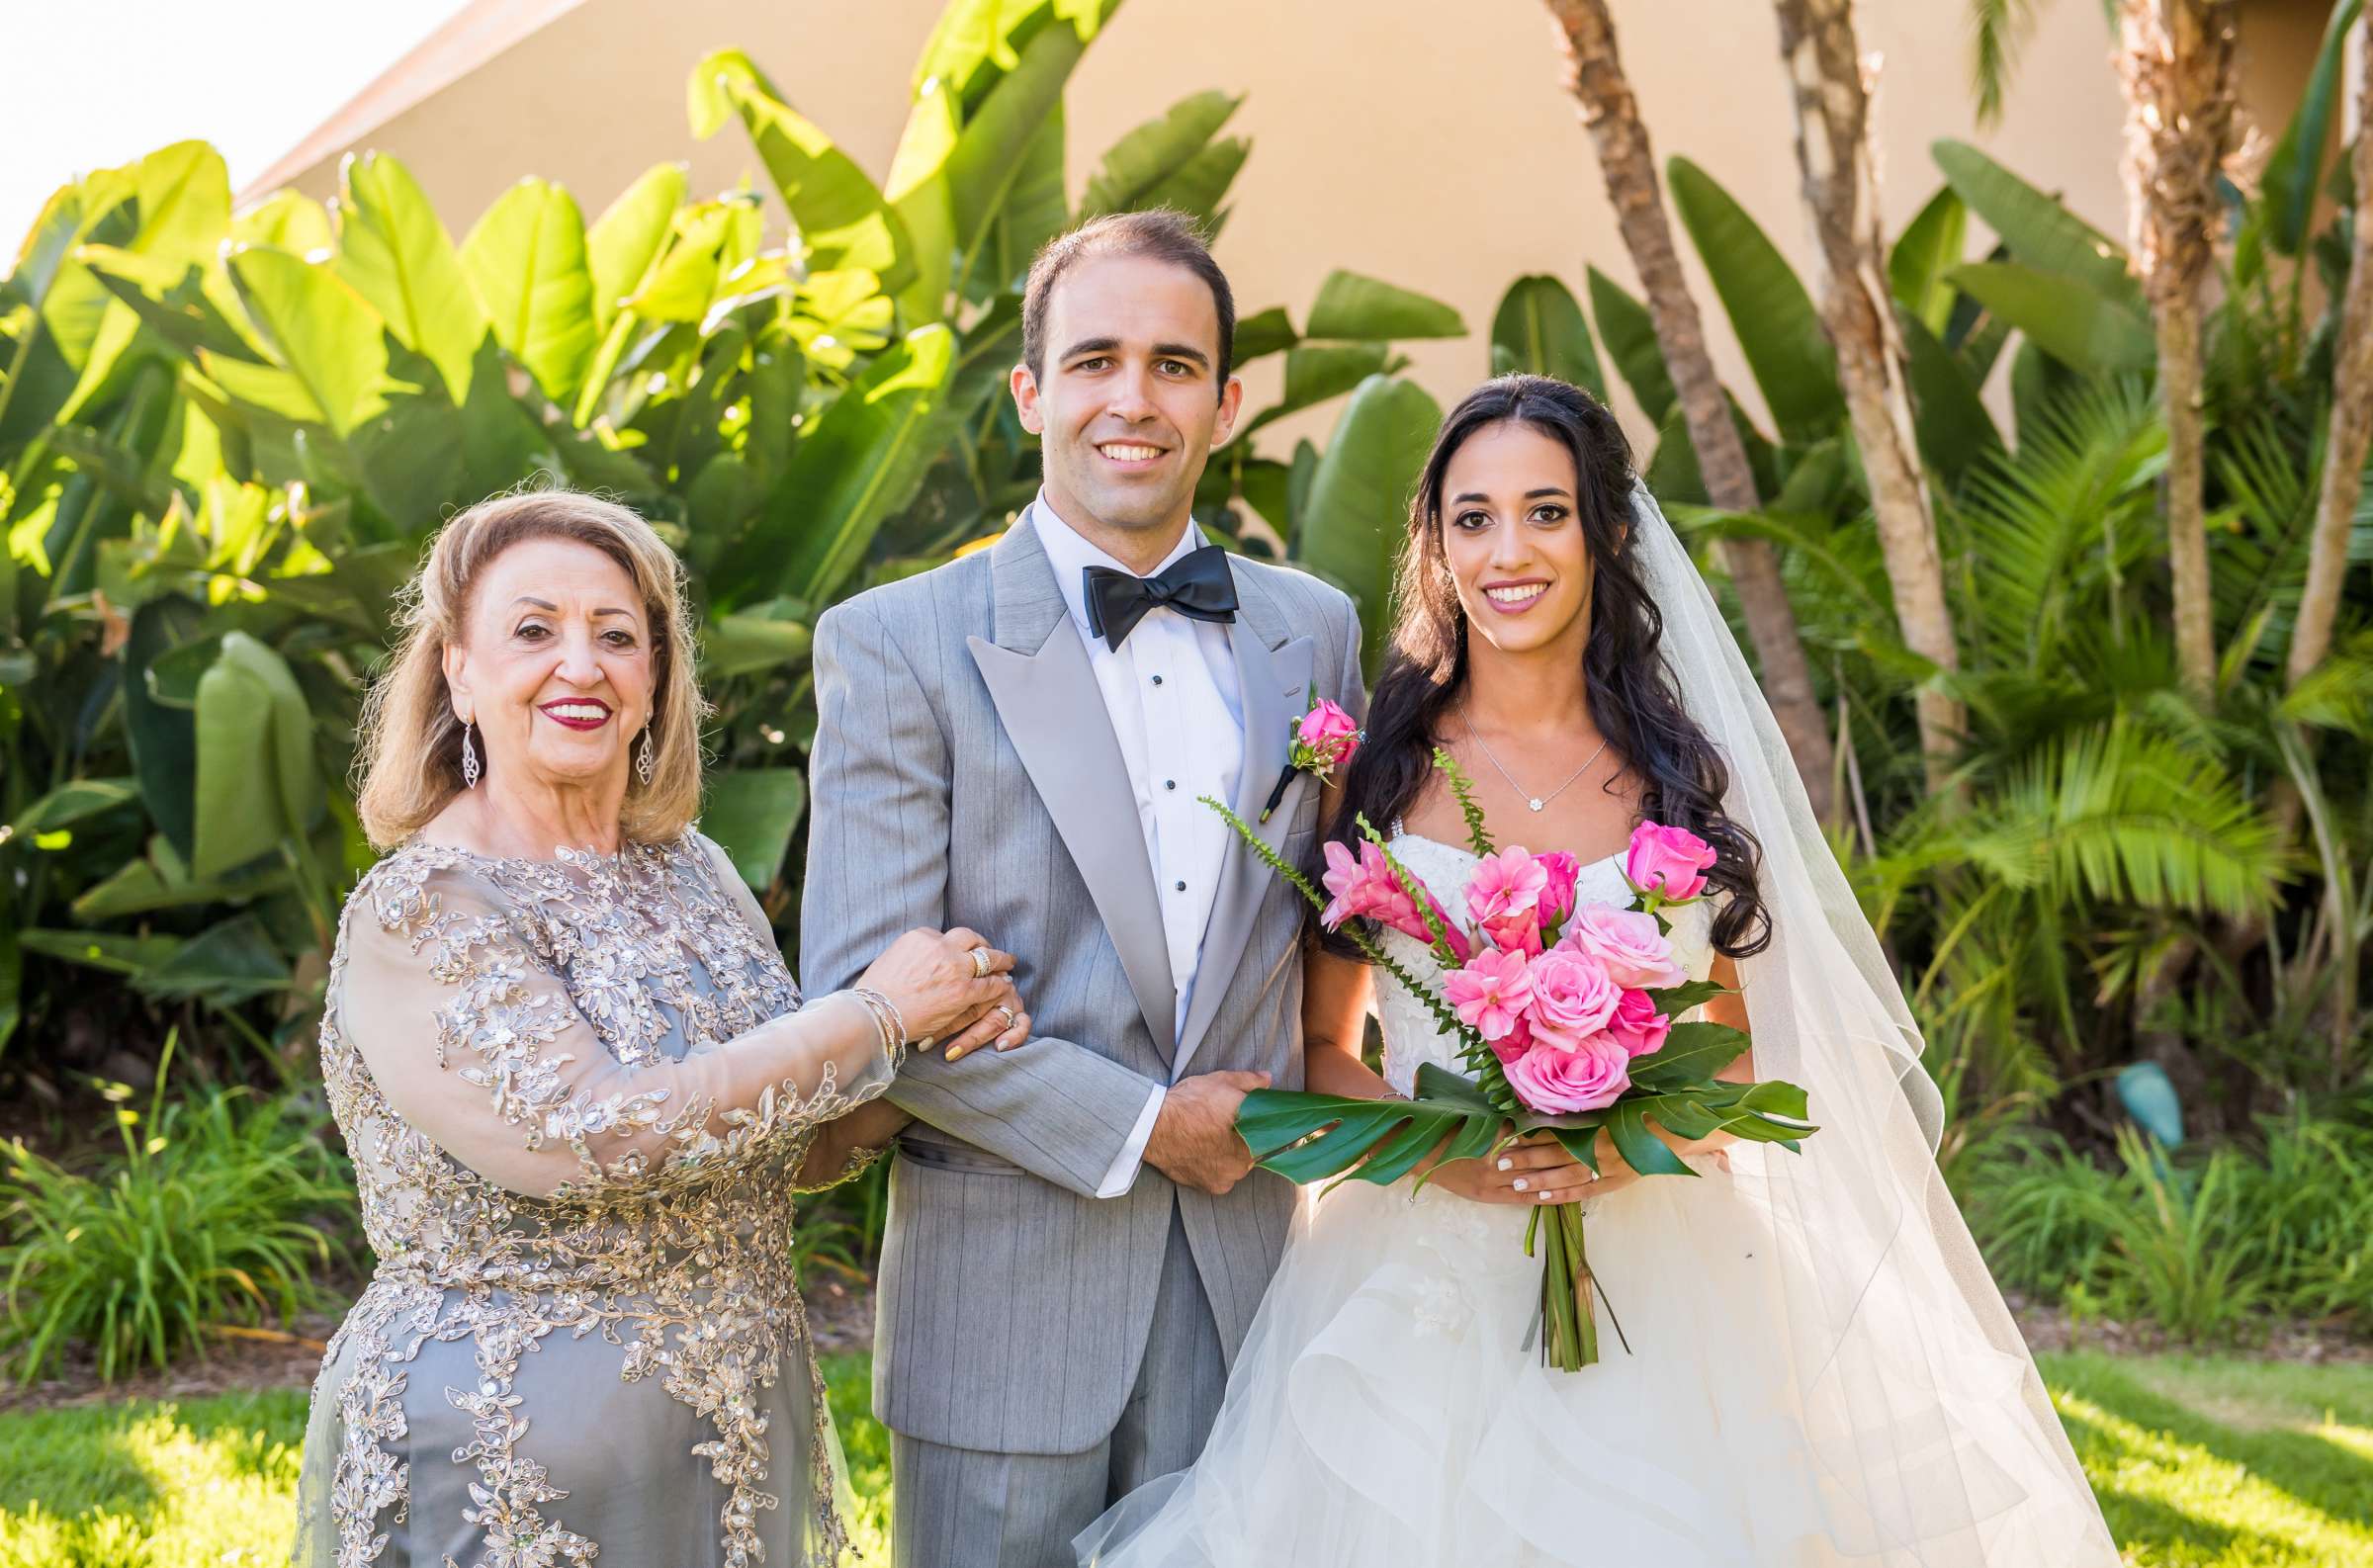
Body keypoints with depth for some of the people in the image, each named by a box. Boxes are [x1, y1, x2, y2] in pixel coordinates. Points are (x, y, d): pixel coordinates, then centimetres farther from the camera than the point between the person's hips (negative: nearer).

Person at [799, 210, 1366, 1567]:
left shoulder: (1316, 631, 7)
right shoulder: (896, 644, -6)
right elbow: (863, 990, -12)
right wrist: (1139, 1126, -13)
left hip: (1249, 1289, 4)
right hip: (1007, 1304, -3)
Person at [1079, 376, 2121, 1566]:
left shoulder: (1686, 775, 5)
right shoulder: (1372, 765, 1)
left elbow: (1739, 1054, 11)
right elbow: (1320, 1047, 5)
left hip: (1657, 1280, 1)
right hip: (1422, 1288, -1)